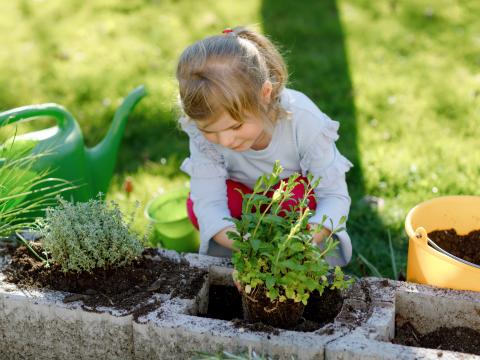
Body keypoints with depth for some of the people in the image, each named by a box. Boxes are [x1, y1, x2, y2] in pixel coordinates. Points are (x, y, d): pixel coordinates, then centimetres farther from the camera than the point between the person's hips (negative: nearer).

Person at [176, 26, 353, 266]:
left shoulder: (304, 121, -36)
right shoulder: (203, 131, -31)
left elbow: (335, 195, -32)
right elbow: (209, 201, -34)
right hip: (242, 193, 2)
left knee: (298, 197, -36)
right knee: (196, 205, -29)